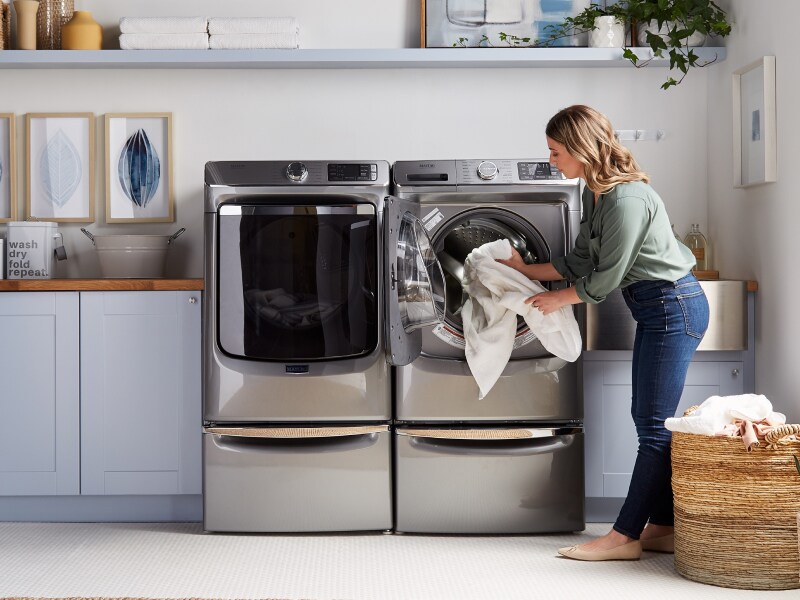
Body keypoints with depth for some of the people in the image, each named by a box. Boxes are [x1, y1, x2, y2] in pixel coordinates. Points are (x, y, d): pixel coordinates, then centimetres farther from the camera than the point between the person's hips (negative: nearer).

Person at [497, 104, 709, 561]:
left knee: (654, 425, -5)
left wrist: (558, 299, -2)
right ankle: (663, 527, 18)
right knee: (650, 421, 11)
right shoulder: (596, 195, 7)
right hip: (654, 311, 10)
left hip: (674, 308, -10)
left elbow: (605, 279, -17)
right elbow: (581, 262, 15)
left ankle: (625, 536, -1)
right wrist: (525, 269, 16)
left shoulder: (627, 199, -23)